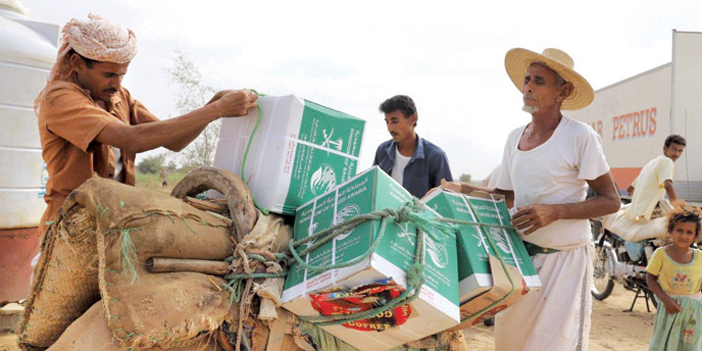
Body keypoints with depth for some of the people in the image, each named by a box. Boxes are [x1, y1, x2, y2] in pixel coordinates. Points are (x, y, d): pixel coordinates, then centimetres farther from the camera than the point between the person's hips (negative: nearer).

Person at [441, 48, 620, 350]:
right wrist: (462, 189, -1)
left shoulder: (580, 137, -12)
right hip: (520, 255, 6)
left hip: (564, 259, -5)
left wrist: (553, 212, -23)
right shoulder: (515, 137, 6)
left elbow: (611, 201, -10)